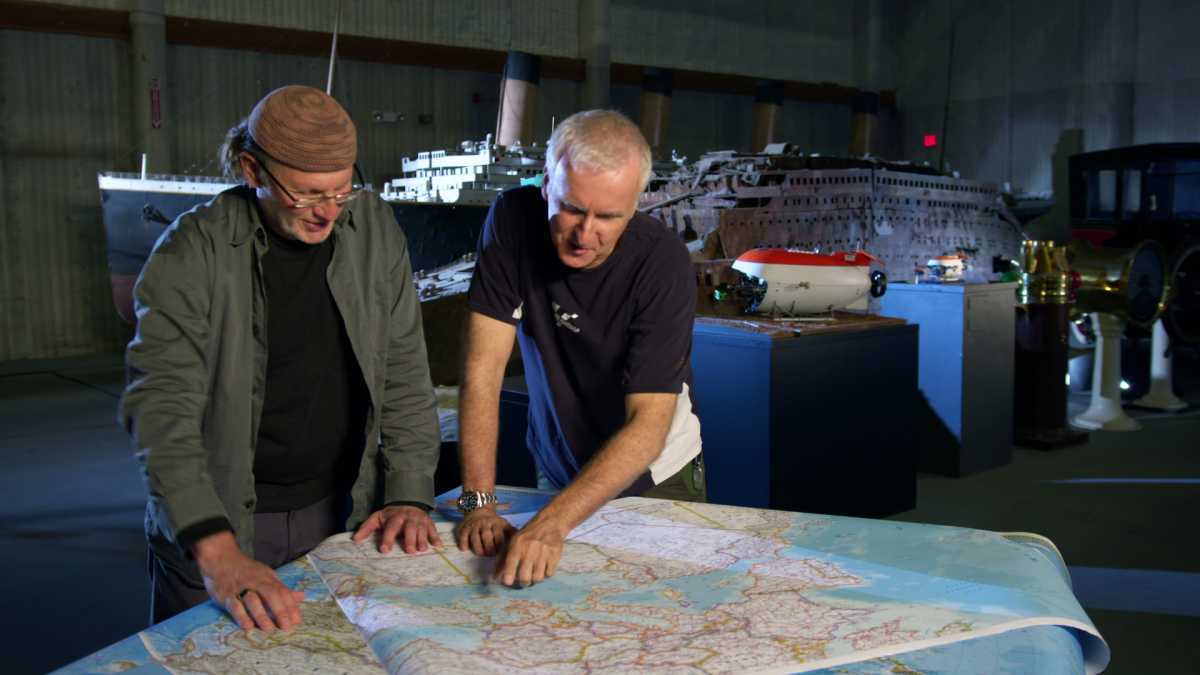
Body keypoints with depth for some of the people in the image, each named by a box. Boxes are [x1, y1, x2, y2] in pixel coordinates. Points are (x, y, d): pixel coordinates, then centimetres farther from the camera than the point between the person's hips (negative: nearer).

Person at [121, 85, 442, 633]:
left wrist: (409, 496, -7)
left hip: (341, 512, 3)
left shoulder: (375, 230, -4)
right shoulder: (192, 250, -15)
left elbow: (404, 376, 0)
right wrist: (216, 549, -33)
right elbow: (161, 406, -22)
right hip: (217, 522, -3)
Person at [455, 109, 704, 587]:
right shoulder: (513, 219, -20)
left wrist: (552, 522, -42)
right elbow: (484, 367, -21)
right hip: (557, 469, 2)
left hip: (651, 477, -1)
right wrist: (479, 503, -28)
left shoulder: (664, 263, -27)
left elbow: (649, 423, -31)